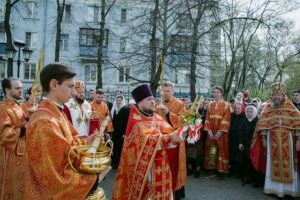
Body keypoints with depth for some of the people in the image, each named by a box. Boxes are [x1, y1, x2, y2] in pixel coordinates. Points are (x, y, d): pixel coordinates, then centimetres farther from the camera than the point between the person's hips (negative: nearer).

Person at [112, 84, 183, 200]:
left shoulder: (157, 117, 9)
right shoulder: (136, 121, -12)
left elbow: (169, 132, 3)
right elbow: (146, 139, -27)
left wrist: (176, 135, -18)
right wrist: (169, 138, -33)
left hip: (161, 164, 6)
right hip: (145, 166, -6)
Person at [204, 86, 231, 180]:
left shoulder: (226, 105, -2)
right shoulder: (210, 105, 10)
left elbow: (226, 120, -10)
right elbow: (207, 118, 4)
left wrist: (219, 132, -17)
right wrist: (209, 131, -9)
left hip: (221, 133, -3)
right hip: (211, 132, 3)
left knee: (222, 150, 1)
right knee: (211, 151, 5)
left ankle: (221, 171, 10)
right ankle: (211, 169, 15)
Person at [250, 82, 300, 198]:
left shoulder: (290, 108, 3)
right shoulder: (268, 108, 6)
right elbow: (263, 124, 3)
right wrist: (263, 138, -3)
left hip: (287, 141, -1)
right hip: (272, 141, 1)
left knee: (288, 165, 3)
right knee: (273, 165, 5)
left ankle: (289, 188, 15)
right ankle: (274, 188, 14)